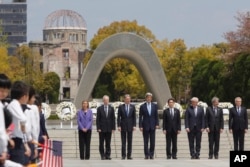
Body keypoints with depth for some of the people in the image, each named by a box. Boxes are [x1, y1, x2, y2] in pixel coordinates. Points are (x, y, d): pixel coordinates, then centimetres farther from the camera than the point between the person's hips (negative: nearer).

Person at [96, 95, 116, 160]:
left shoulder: (111, 108, 6)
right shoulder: (99, 108, 1)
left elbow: (113, 119, 5)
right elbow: (98, 119, -1)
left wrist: (113, 128, -1)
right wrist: (98, 128, -8)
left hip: (109, 128, 1)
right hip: (102, 129, -1)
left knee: (108, 143, 3)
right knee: (101, 143, 1)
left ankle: (107, 155, 6)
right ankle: (102, 155, 8)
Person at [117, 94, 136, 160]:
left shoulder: (132, 107, 6)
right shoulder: (121, 107, 2)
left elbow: (134, 117, 5)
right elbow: (118, 117, 1)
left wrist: (134, 125, -3)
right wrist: (119, 126, -7)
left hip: (130, 126, 1)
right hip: (123, 126, -1)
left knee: (130, 141, 3)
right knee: (123, 141, -1)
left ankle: (129, 155, 6)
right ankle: (123, 155, 2)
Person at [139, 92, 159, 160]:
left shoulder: (154, 106, 6)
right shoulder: (142, 106, 1)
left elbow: (156, 116, 8)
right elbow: (140, 117, 0)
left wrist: (157, 124, -2)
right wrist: (140, 126, -6)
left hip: (152, 126, 1)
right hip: (145, 126, -1)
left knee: (152, 141, 1)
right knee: (146, 142, 1)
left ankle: (151, 154, 8)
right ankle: (146, 155, 5)